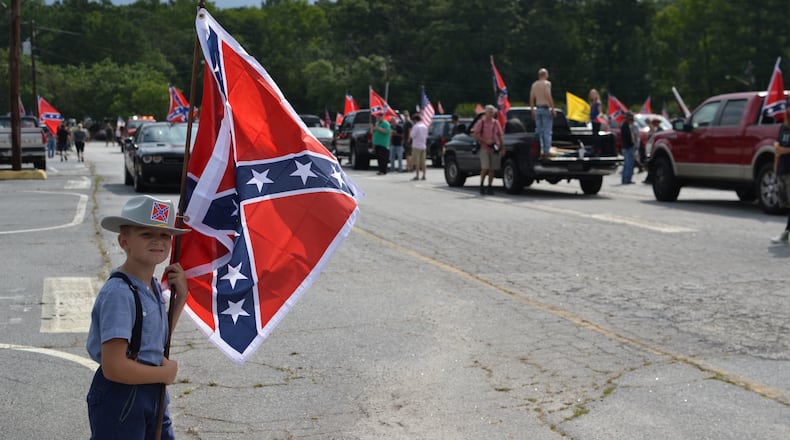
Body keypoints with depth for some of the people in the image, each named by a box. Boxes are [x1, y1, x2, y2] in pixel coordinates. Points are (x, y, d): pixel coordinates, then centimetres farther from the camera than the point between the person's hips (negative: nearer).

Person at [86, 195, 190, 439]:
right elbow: (114, 368, -27)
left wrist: (180, 297, 5)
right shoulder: (118, 293, -23)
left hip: (152, 394, 9)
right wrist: (165, 373, -13)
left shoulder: (153, 287, 4)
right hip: (120, 400, -9)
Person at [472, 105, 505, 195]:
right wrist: (486, 141, -13)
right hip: (484, 149, -4)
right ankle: (481, 185, 5)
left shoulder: (496, 123, 11)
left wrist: (502, 147, 7)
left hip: (494, 149, 4)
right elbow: (475, 135, -4)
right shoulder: (481, 122, 0)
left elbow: (500, 136, 15)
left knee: (492, 169, 4)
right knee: (485, 168, -12)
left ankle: (490, 186, 12)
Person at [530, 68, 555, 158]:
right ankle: (547, 151, -6)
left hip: (537, 109, 6)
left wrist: (532, 110, 17)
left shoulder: (534, 84, 11)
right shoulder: (547, 83, -7)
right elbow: (549, 97, -16)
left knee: (538, 131, 9)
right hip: (546, 108, -6)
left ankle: (539, 151, 8)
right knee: (547, 131, -3)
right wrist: (553, 109, -12)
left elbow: (531, 98, 10)